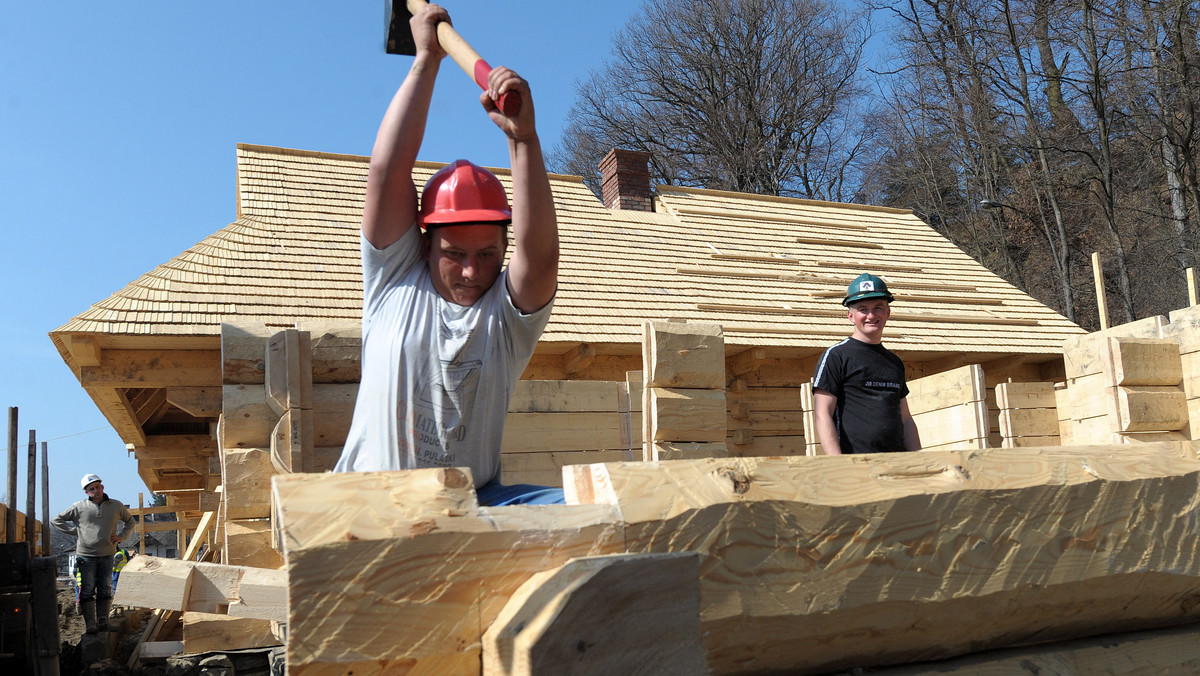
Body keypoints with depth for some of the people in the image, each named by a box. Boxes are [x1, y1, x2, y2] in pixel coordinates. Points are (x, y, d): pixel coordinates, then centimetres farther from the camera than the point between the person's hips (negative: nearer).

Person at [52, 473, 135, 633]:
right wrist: (75, 531, -1)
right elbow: (56, 520, 9)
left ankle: (103, 621, 13)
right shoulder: (79, 507, 0)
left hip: (107, 555, 2)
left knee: (105, 590, 6)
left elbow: (130, 521, 23)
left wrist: (120, 536, 6)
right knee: (87, 591, -3)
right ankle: (90, 624, 0)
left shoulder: (116, 506, 7)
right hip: (86, 555, -2)